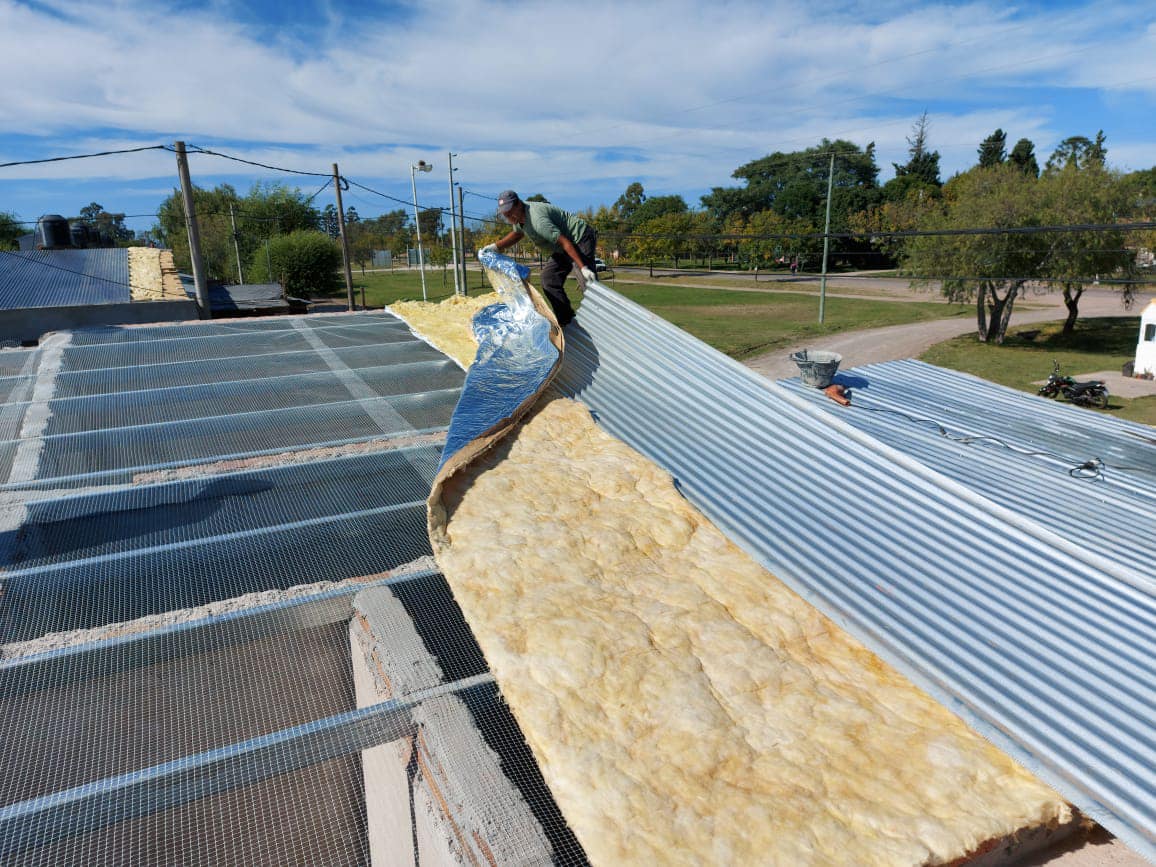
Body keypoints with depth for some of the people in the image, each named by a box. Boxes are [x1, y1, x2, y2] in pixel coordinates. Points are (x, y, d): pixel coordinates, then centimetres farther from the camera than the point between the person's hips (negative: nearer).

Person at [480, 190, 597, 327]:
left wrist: (583, 268, -36)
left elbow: (564, 242, -33)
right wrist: (496, 247, 11)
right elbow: (517, 234, 24)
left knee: (588, 281, -23)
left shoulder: (537, 220, -30)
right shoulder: (518, 215, 0)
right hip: (562, 249, 10)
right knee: (549, 279, 6)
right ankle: (566, 320, 12)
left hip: (581, 238, -10)